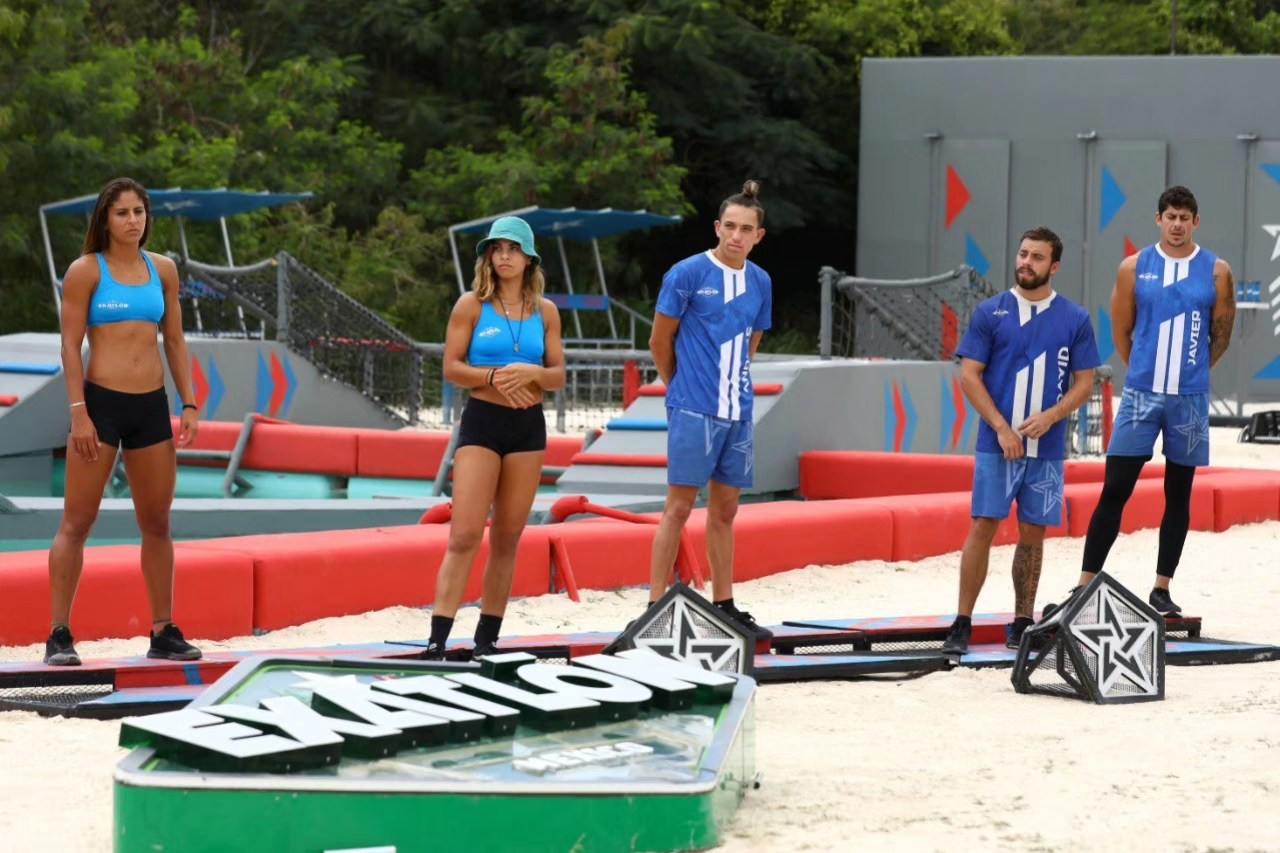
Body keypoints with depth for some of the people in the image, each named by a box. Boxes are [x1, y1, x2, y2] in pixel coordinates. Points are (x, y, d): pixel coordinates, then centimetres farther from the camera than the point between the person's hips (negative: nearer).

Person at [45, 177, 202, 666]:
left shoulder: (162, 270, 11)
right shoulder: (85, 271, -3)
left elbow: (175, 341, 15)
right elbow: (71, 345, -6)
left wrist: (189, 405, 8)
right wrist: (78, 412, -14)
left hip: (152, 407, 5)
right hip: (101, 403, -5)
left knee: (157, 523, 9)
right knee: (77, 523, -3)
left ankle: (164, 632, 16)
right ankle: (59, 635, -1)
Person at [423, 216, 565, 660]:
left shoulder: (545, 311, 8)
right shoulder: (472, 305, -1)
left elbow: (558, 376, 8)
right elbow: (451, 368, -4)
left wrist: (530, 373, -13)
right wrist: (495, 377, -18)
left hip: (528, 427, 4)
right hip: (482, 423, -4)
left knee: (508, 538, 7)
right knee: (465, 535, -13)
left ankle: (487, 640, 15)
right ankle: (437, 641, -16)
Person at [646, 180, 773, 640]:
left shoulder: (760, 282, 8)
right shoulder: (687, 274, -8)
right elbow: (660, 342, -1)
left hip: (738, 411, 5)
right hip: (693, 410, -5)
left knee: (725, 510, 11)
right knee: (679, 506, -5)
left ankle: (724, 606, 18)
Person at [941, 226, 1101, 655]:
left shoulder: (1075, 319, 5)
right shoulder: (990, 313, 1)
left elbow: (1084, 382, 5)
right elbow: (969, 376, -1)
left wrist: (1049, 417, -12)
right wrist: (1002, 428, -11)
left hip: (1047, 447, 2)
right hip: (996, 443, -2)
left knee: (1033, 534, 7)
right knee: (983, 527, -7)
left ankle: (1022, 623, 15)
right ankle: (962, 624, -5)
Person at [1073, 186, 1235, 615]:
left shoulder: (1216, 271, 1)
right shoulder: (1134, 268, 1)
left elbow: (1221, 336, 8)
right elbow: (1121, 333, 8)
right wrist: (1148, 372, 11)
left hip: (1190, 399, 1)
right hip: (1140, 395, -1)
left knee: (1178, 495, 7)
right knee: (1114, 490, -4)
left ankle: (1161, 589, 15)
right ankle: (1085, 584, -2)